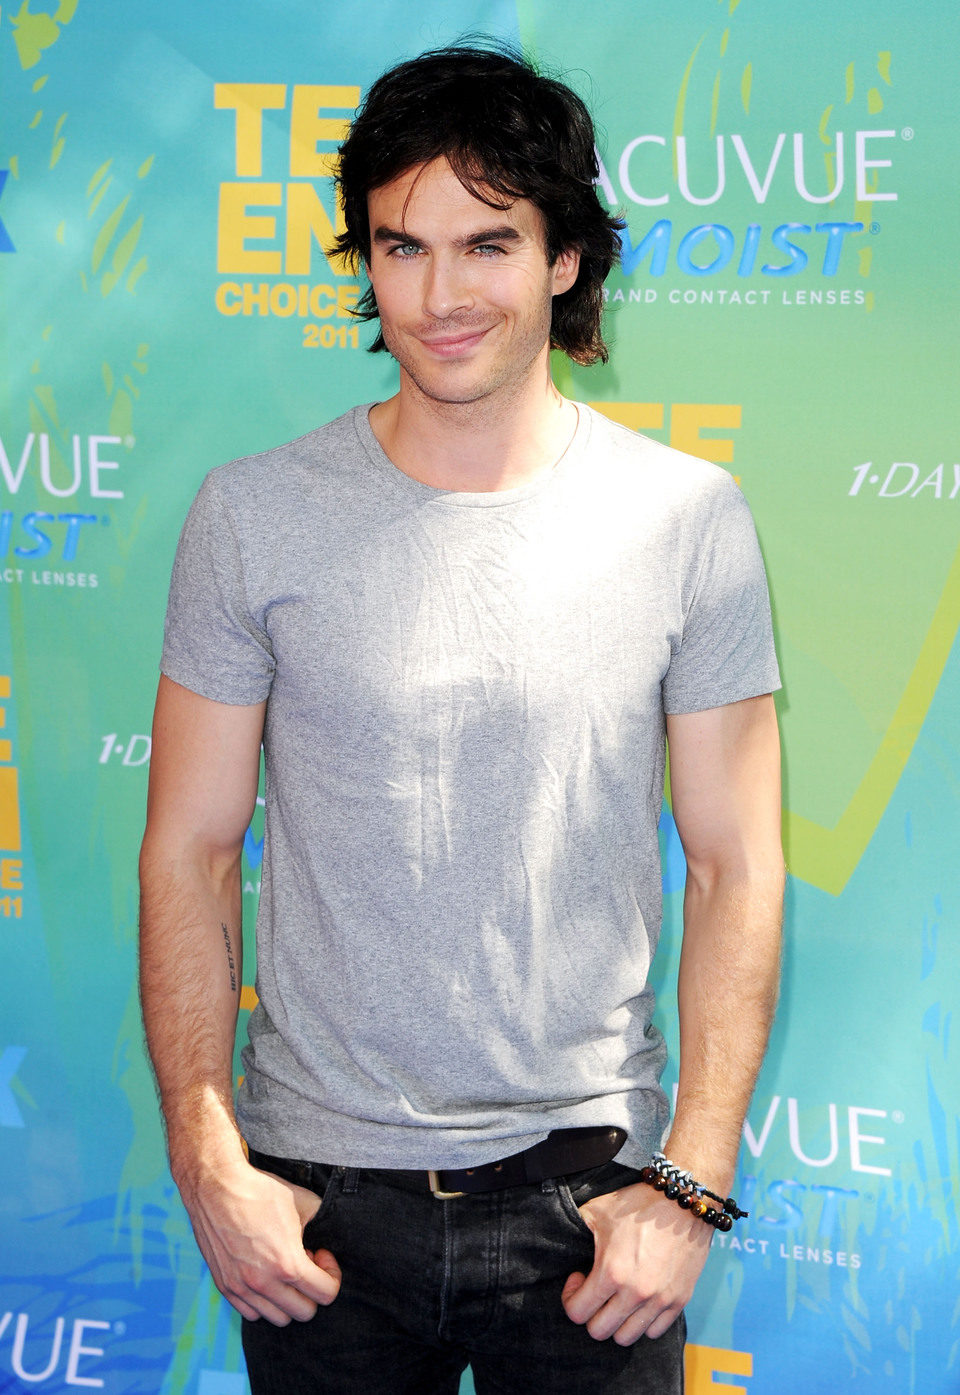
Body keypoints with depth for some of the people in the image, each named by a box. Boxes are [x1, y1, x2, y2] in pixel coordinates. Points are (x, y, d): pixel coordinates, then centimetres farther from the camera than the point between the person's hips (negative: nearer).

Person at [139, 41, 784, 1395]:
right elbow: (189, 853, 0)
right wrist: (209, 1164, -6)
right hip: (318, 1191, 1)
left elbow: (737, 867, -1)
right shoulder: (254, 514, -3)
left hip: (586, 1178, 0)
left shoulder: (688, 518, -4)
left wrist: (692, 1182, -6)